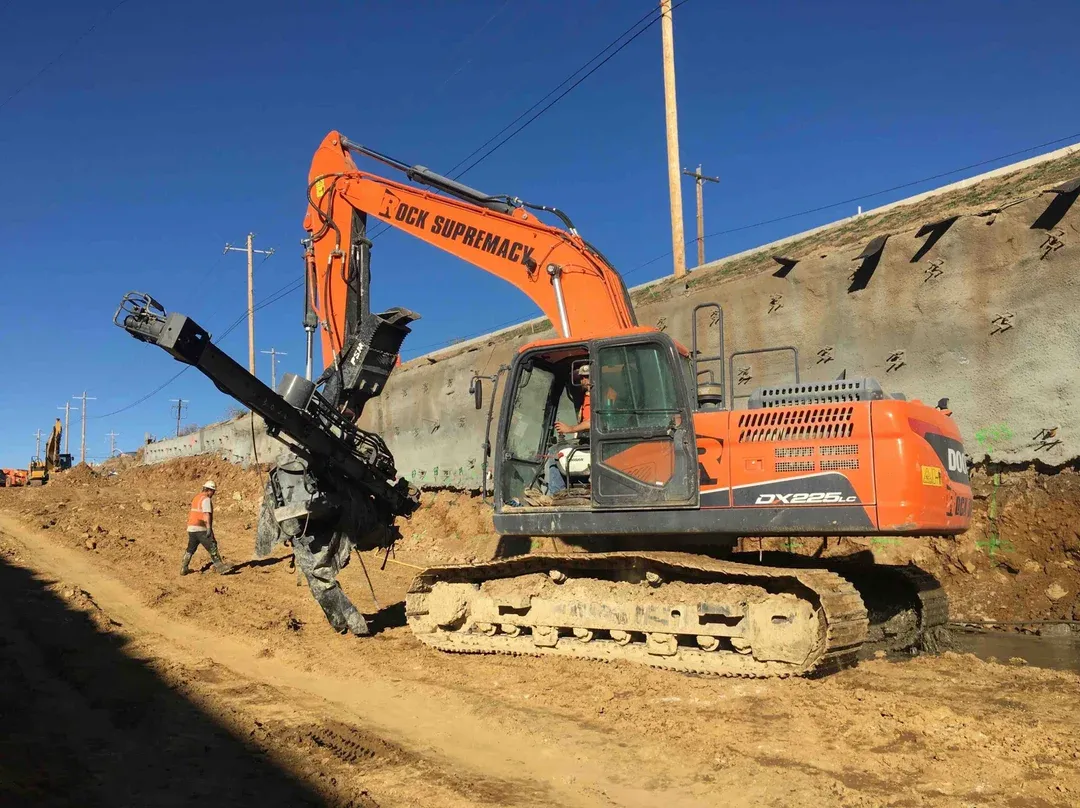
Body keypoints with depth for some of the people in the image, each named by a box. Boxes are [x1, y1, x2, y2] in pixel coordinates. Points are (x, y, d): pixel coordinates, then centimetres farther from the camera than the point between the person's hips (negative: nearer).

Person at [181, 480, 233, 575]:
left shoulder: (196, 497, 18)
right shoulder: (206, 499, -11)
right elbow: (207, 515, -20)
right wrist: (209, 529, -25)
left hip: (191, 528, 9)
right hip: (200, 529, -9)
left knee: (190, 549, 17)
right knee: (212, 547, -7)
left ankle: (184, 568, 20)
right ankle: (219, 567, -8)